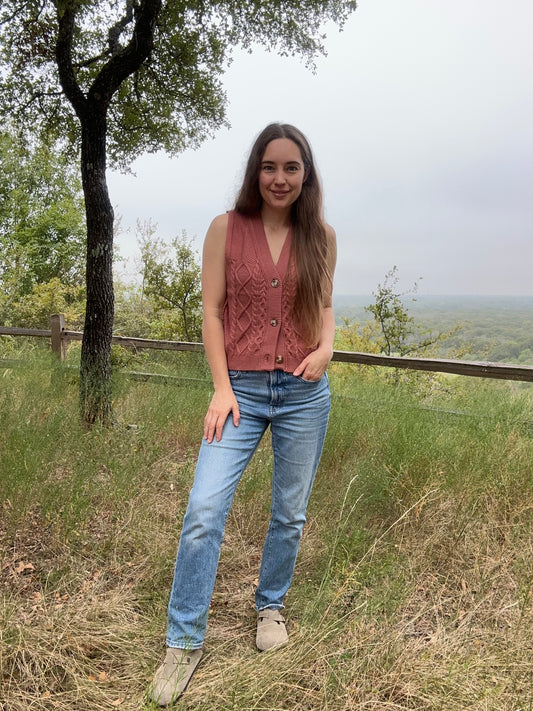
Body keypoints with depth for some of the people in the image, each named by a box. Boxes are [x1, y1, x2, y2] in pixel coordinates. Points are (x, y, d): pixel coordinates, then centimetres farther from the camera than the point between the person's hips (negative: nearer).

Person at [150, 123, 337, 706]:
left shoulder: (321, 236, 4)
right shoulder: (226, 229, -1)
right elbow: (211, 311, -2)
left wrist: (326, 347, -7)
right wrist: (222, 388, -9)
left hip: (305, 394, 2)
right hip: (242, 390, -2)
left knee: (290, 514, 13)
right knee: (204, 510, -8)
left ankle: (270, 605, 39)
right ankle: (184, 642, 11)